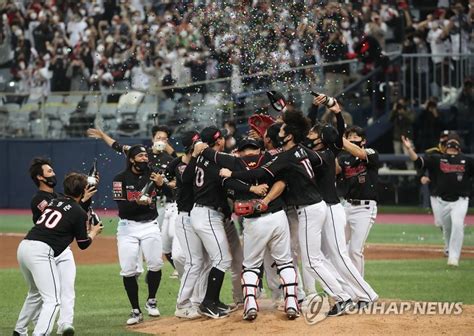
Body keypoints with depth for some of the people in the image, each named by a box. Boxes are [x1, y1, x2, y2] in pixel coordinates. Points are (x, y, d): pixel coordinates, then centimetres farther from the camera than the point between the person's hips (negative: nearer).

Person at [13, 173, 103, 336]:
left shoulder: (53, 202, 19)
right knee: (52, 299, -8)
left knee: (36, 293, 29)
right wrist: (94, 232, 28)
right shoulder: (79, 212, 1)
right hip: (42, 252, -8)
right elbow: (83, 244, 9)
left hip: (23, 246, 8)